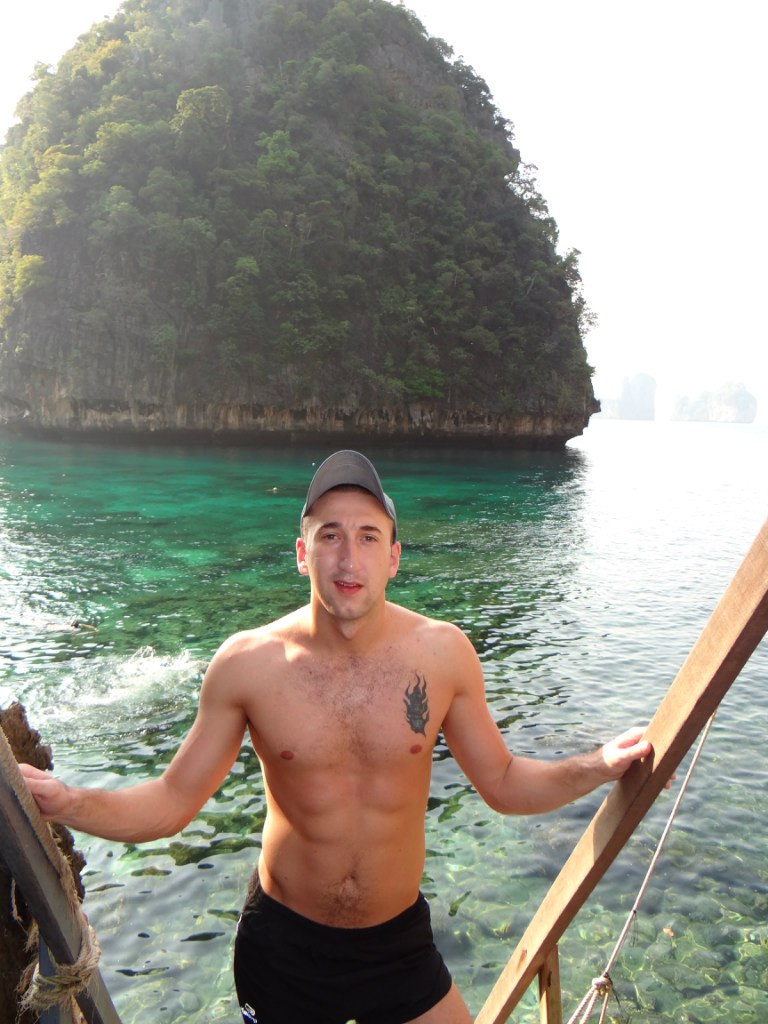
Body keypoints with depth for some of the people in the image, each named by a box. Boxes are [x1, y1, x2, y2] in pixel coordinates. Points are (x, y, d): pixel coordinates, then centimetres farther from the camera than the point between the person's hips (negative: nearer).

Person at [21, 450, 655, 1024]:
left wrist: (599, 767, -15)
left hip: (400, 939, 1)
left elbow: (504, 783, -2)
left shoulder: (443, 652, -14)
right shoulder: (247, 664, -17)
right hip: (285, 944, 0)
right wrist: (63, 801, -23)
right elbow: (173, 801, -8)